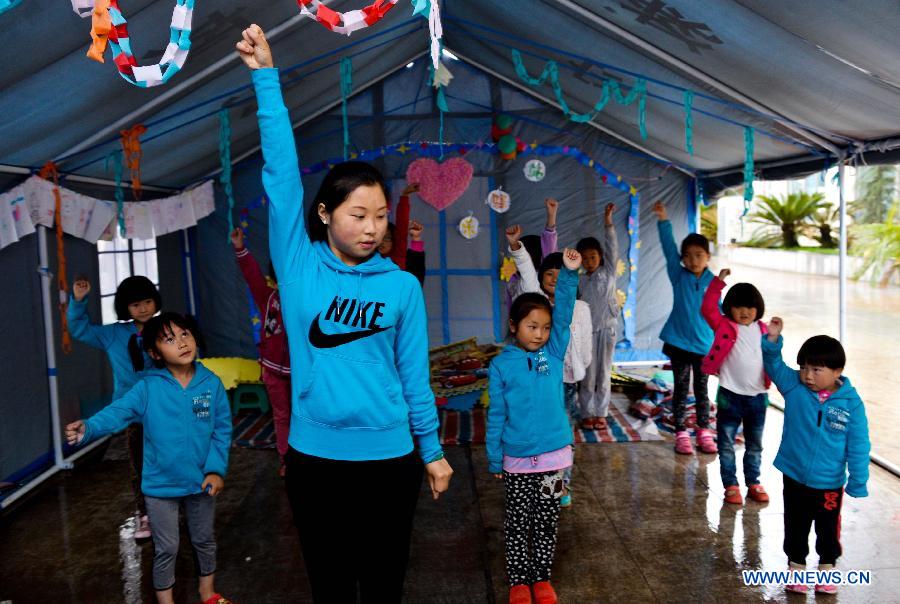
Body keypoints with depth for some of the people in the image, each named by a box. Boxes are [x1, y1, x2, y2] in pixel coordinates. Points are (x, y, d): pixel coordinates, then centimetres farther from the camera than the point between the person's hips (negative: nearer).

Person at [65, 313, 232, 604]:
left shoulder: (211, 383, -9)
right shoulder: (148, 387, -14)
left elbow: (222, 430, -5)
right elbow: (118, 411, -26)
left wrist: (216, 469, -12)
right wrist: (88, 428, -46)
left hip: (201, 481, 2)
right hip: (160, 484, -2)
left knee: (204, 539, 22)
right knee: (166, 548, 14)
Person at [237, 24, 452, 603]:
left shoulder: (402, 286, -3)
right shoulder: (299, 266, -4)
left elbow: (414, 373, 2)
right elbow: (281, 173, -9)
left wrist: (432, 448, 7)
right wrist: (266, 76, -11)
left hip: (390, 455, 0)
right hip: (314, 456, 0)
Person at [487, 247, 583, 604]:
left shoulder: (554, 353, -2)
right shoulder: (501, 365, -6)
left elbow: (564, 313, -14)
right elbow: (496, 415, -3)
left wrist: (569, 272, -27)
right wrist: (495, 459, -1)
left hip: (553, 454, 2)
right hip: (516, 459, -1)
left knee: (547, 523, 14)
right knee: (518, 524, 12)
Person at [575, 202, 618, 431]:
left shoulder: (608, 271, 1)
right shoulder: (581, 280, 7)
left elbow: (612, 247, -10)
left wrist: (608, 222, -20)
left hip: (607, 328, -1)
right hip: (587, 329, 1)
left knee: (604, 374, 6)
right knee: (588, 375, 4)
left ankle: (601, 413, 16)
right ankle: (587, 414, 13)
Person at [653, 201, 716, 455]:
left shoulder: (713, 282, -1)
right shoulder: (678, 276, -3)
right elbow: (668, 248, -14)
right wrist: (663, 221, -23)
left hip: (704, 344, 1)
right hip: (678, 341, -1)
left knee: (701, 389, 12)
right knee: (681, 389, 6)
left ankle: (704, 433, 23)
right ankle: (681, 434, 14)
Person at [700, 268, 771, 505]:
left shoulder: (763, 330, 3)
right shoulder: (725, 326, -7)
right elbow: (708, 309, -23)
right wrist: (719, 281, -26)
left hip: (757, 396, 3)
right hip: (730, 396, -3)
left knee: (755, 445, 16)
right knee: (726, 444, 6)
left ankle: (753, 483, 30)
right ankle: (730, 485, 17)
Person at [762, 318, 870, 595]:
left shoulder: (851, 403, -15)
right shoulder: (793, 386, -11)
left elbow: (858, 445, -10)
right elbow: (774, 364, -7)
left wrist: (858, 483, -8)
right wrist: (773, 338, -24)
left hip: (829, 484, -1)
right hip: (794, 477, 1)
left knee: (828, 529, 19)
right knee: (795, 526, 18)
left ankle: (827, 566, 40)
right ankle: (796, 565, 36)